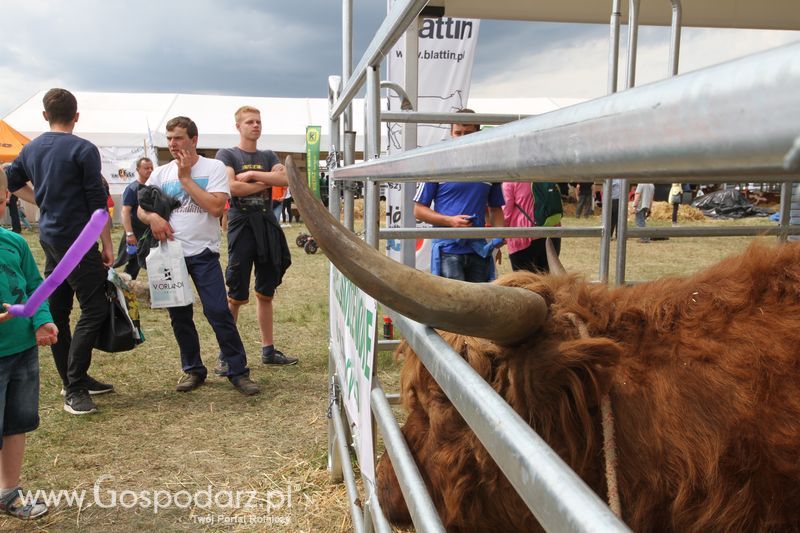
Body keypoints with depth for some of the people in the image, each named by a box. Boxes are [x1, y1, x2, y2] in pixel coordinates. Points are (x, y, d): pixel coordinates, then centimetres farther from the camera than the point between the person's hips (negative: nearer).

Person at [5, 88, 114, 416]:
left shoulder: (31, 149, 10)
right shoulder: (83, 150, -11)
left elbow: (13, 182, 24)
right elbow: (98, 202, -12)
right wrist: (108, 245, -7)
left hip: (49, 237, 8)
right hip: (76, 238, -8)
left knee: (57, 309, 11)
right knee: (95, 309, -5)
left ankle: (74, 379, 22)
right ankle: (75, 389, -7)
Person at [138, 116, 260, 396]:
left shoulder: (213, 167, -2)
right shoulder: (161, 173, 9)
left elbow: (215, 207, -16)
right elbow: (140, 209, 9)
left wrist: (185, 177, -11)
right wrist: (152, 217, -14)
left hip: (203, 253, -4)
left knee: (218, 312, -9)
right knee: (179, 315, 9)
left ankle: (238, 371, 0)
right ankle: (192, 369, 23)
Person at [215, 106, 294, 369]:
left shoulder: (268, 156, 16)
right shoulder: (227, 155, 4)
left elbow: (285, 179, -4)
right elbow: (232, 187, -14)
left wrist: (251, 174, -9)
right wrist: (265, 182, -4)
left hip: (268, 226, 5)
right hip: (242, 226, -5)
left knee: (266, 293, 11)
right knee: (236, 296, -5)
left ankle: (268, 350, 19)